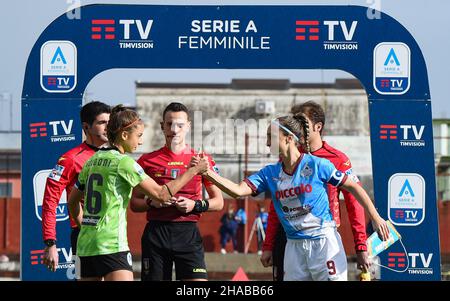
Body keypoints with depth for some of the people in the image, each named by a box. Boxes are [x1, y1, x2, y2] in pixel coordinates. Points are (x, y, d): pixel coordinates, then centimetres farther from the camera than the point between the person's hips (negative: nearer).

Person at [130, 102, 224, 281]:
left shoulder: (201, 159, 8)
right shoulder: (148, 160, 9)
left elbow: (218, 202, 11)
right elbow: (134, 204, 11)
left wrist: (196, 205, -7)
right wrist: (152, 202, -9)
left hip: (188, 233, -1)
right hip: (156, 231, 1)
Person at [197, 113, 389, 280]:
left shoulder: (317, 165, -8)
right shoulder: (270, 174, 6)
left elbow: (353, 187, -2)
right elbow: (238, 190, -4)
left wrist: (376, 218, -5)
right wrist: (208, 173, -16)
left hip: (323, 242, -5)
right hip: (294, 247, 5)